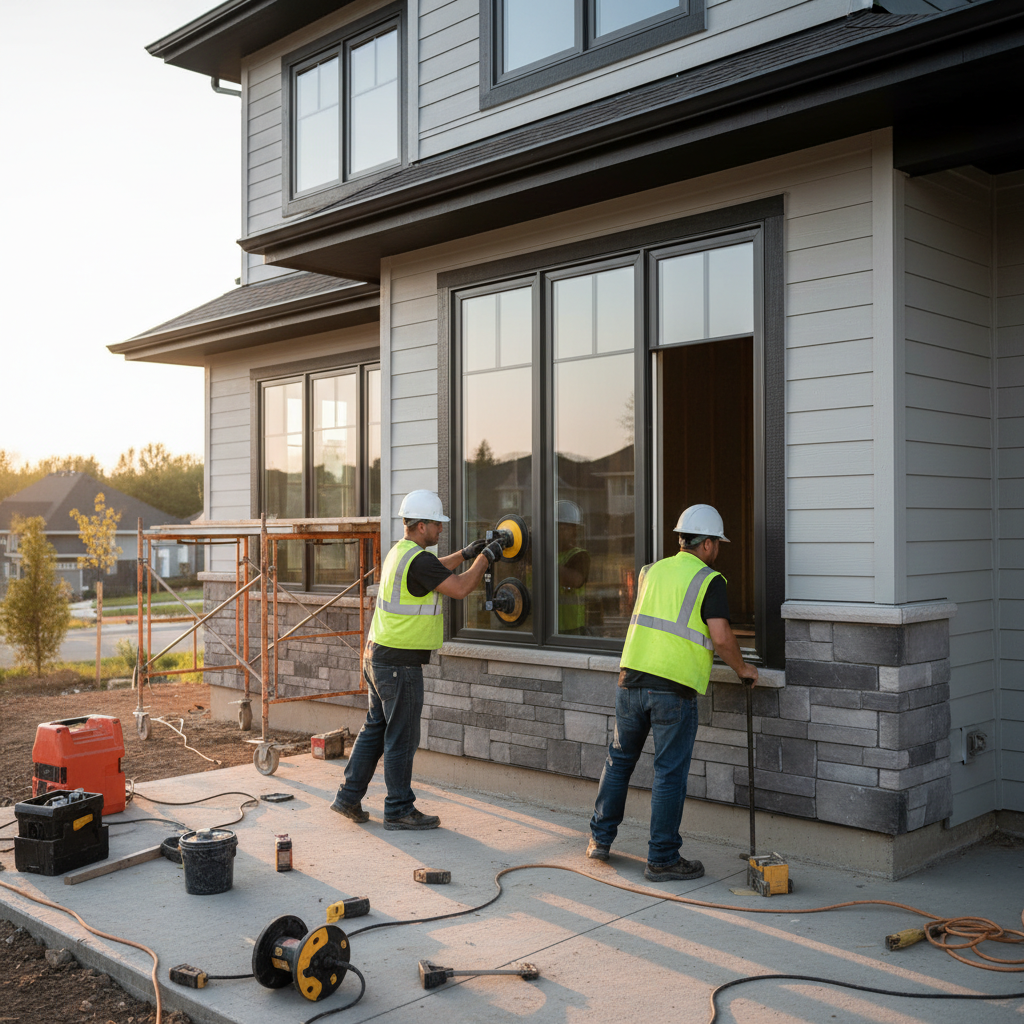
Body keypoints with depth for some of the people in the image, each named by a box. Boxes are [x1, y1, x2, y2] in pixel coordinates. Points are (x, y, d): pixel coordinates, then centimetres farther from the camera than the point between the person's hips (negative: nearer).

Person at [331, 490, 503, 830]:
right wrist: (485, 558, -5)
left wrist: (464, 554, 27)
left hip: (377, 656, 10)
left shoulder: (399, 552, 12)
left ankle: (349, 797, 23)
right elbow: (459, 589, -17)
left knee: (375, 728, 17)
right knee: (401, 738, 1)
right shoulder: (418, 559, -19)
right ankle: (399, 810, 11)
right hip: (399, 663, -10)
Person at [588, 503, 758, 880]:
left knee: (619, 759, 19)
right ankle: (662, 859, 10)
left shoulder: (650, 572, 15)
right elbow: (721, 637, -13)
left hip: (631, 677, 5)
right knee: (670, 774, 3)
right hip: (675, 688, -5)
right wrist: (742, 669, 3)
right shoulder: (709, 581, -3)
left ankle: (600, 839, 27)